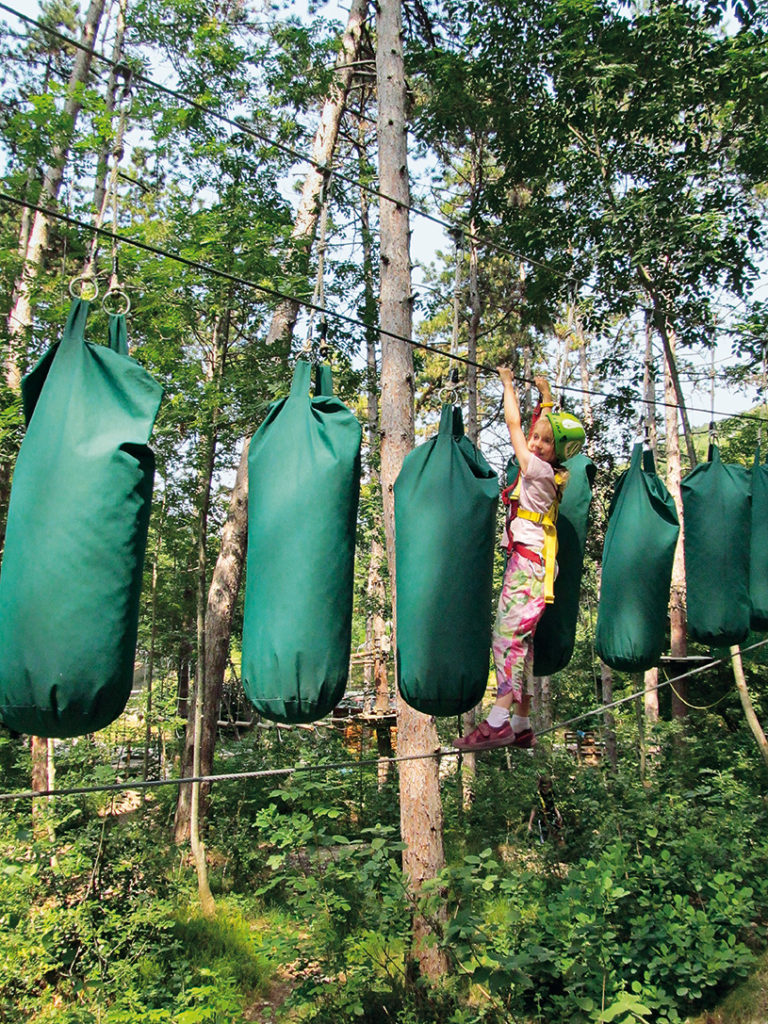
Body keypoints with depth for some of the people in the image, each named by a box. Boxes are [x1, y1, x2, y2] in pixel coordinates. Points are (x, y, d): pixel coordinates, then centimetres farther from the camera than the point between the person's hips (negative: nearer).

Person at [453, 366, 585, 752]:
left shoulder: (538, 469, -7)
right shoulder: (551, 474, 15)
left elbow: (513, 424, 1)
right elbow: (537, 430, 34)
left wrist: (508, 383, 13)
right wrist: (547, 397, 44)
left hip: (527, 561, -9)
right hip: (530, 562, 9)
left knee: (507, 632, -16)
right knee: (522, 638, 7)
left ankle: (499, 722, -22)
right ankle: (521, 726, 9)